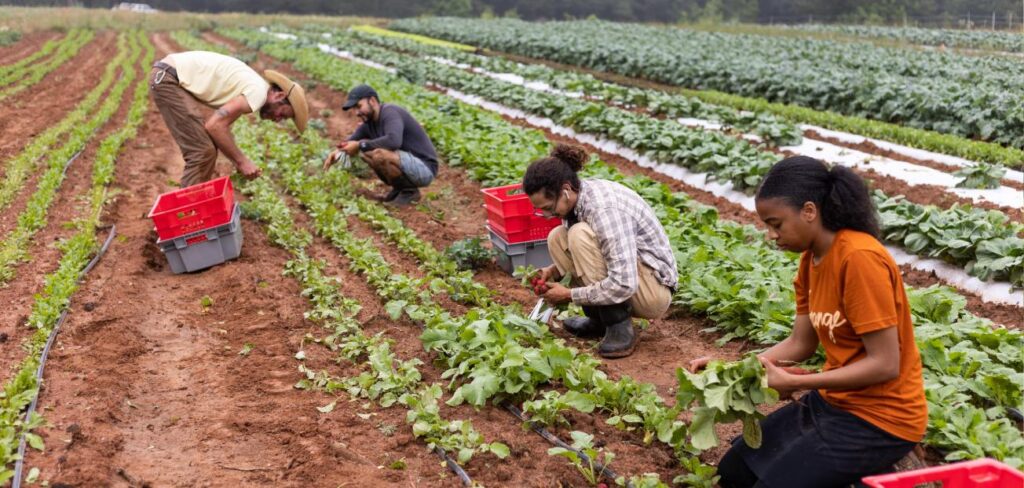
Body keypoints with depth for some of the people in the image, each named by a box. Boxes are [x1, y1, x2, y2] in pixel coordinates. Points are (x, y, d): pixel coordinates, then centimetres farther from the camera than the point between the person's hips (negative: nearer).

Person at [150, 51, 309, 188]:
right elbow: (215, 126, -20)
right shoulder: (258, 93, -15)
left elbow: (220, 124, 19)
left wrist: (239, 161, 13)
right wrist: (241, 161, -11)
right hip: (168, 78, -10)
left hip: (171, 76, 10)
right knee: (202, 151, -10)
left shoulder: (252, 85, 16)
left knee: (206, 147, 16)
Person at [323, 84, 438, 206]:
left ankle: (409, 191, -8)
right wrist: (338, 150, -8)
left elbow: (393, 141, -38)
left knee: (379, 154, -30)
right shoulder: (369, 121, 7)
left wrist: (360, 146, -28)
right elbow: (352, 140, 16)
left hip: (423, 169, -9)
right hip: (408, 165, 9)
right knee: (367, 149, 6)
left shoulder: (390, 113, -19)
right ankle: (400, 189, 9)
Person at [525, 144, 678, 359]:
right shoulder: (576, 197, -3)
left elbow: (623, 285, -34)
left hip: (654, 289, -9)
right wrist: (554, 270, -2)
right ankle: (600, 320, 5)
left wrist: (569, 295, -22)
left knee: (581, 235, -26)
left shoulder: (604, 209, -30)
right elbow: (589, 254, 16)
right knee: (557, 238, -2)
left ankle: (620, 327, -16)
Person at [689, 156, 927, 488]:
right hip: (832, 401, 9)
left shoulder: (860, 258, -24)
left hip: (879, 418, -9)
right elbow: (800, 344, 6)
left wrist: (796, 383, -23)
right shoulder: (811, 259, 3)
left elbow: (884, 364, -24)